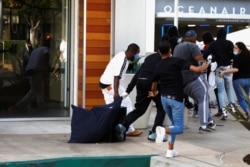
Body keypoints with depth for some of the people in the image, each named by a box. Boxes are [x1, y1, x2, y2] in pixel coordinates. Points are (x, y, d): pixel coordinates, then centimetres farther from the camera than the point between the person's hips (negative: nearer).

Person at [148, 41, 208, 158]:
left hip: (164, 98, 5)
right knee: (179, 128, 1)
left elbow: (154, 85, 14)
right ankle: (163, 130, -30)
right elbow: (195, 69, -17)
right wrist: (202, 68, 6)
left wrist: (154, 93, 36)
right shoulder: (177, 61, -9)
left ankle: (170, 150, 14)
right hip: (176, 98, -5)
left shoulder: (158, 66, 3)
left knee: (174, 124, 22)